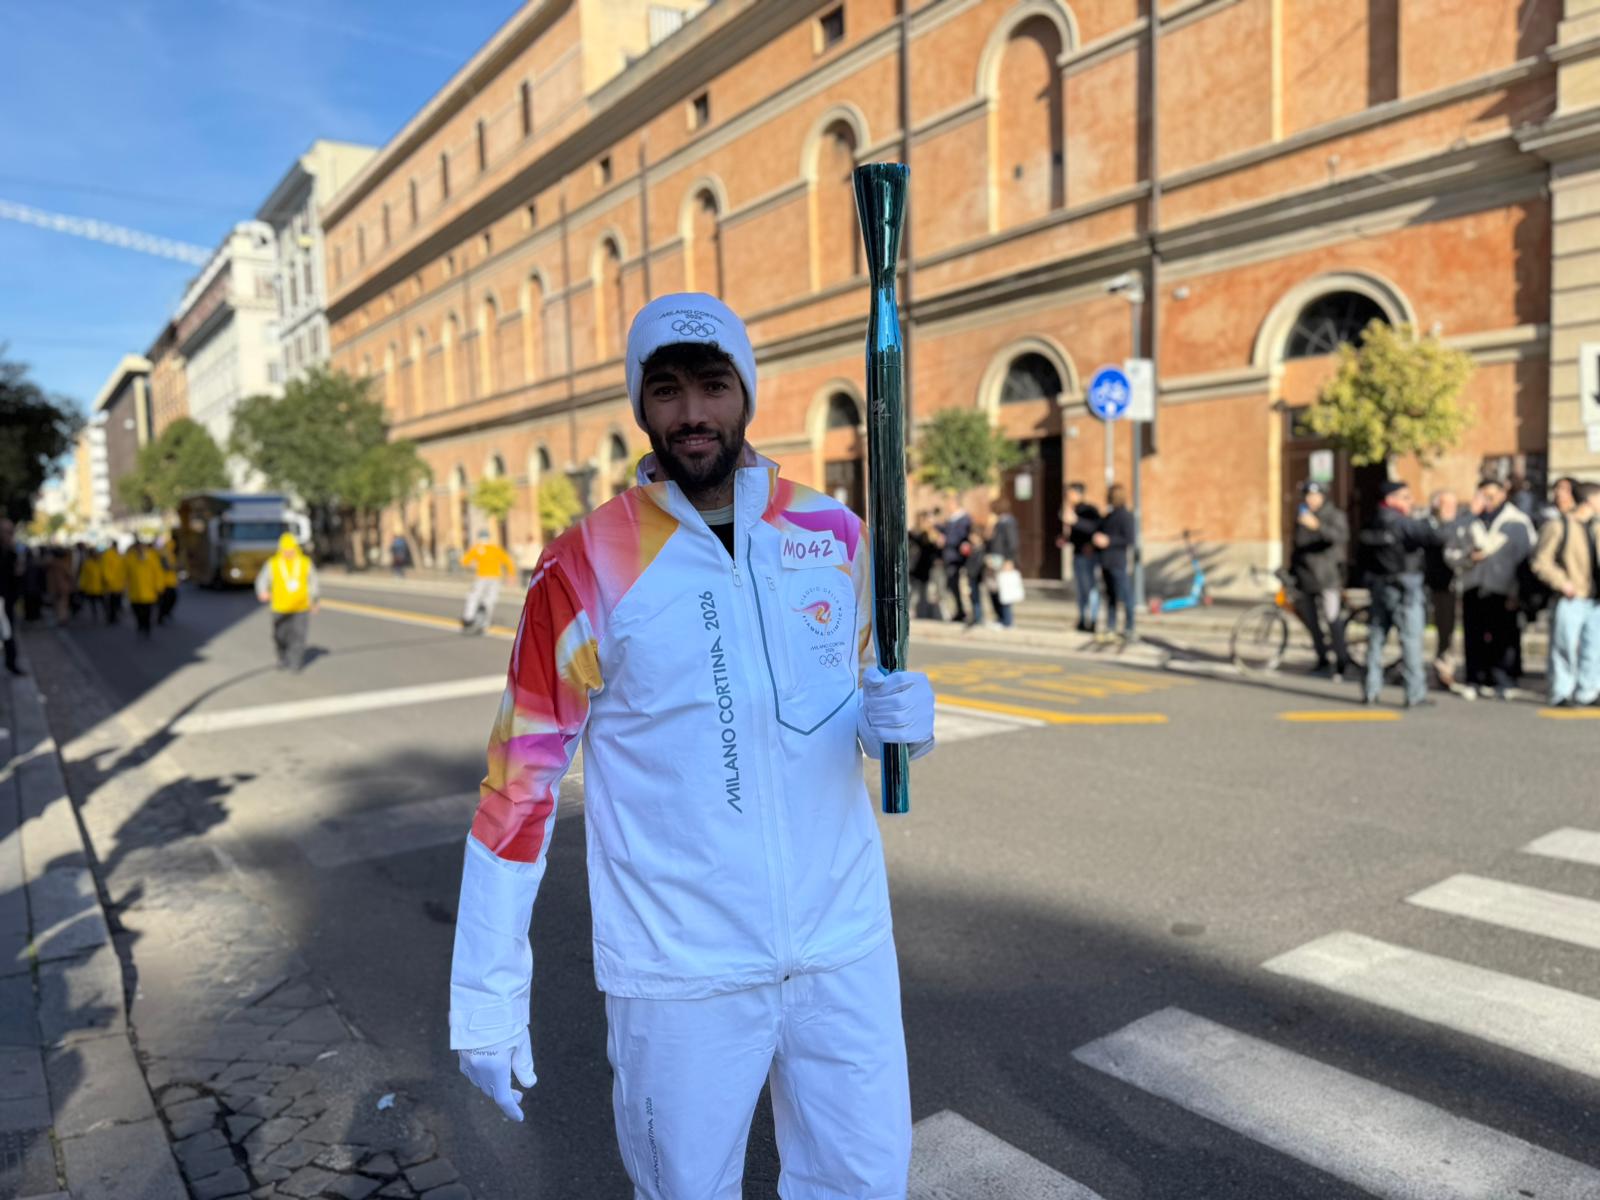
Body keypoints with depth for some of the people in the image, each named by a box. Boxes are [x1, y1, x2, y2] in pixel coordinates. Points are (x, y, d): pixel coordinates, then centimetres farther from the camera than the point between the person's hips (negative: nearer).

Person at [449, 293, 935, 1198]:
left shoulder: (835, 533, 0)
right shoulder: (586, 566, -10)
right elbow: (523, 776, -8)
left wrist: (895, 717, -12)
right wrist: (487, 994, -8)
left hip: (846, 944, 3)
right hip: (680, 970, -3)